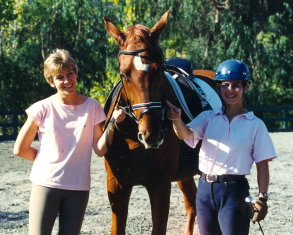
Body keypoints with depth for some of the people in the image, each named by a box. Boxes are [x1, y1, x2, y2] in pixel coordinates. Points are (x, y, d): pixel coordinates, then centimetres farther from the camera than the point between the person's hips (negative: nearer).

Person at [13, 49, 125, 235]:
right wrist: (46, 158, 6)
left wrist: (112, 124, -14)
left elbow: (100, 150, -1)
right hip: (46, 183, -2)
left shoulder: (92, 107, 3)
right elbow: (20, 149, 3)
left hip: (78, 187, 2)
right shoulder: (43, 109, -4)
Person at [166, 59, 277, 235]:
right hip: (205, 189, 4)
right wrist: (177, 120, -34)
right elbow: (186, 134, -12)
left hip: (234, 191, -4)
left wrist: (262, 198, -7)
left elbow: (262, 165, 0)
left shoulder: (255, 125, 0)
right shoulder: (208, 117, 7)